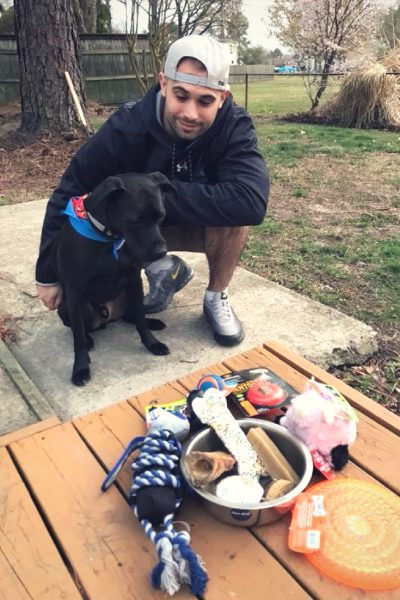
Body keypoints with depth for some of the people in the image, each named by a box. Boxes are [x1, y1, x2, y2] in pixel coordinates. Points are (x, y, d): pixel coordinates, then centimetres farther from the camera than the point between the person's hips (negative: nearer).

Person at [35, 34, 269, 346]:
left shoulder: (235, 127, -28)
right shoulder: (126, 127, -27)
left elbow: (251, 202, -46)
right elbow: (68, 197, -17)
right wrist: (49, 273, -12)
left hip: (203, 227, 0)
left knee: (233, 212, -34)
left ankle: (217, 298, -8)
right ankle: (164, 269, 10)